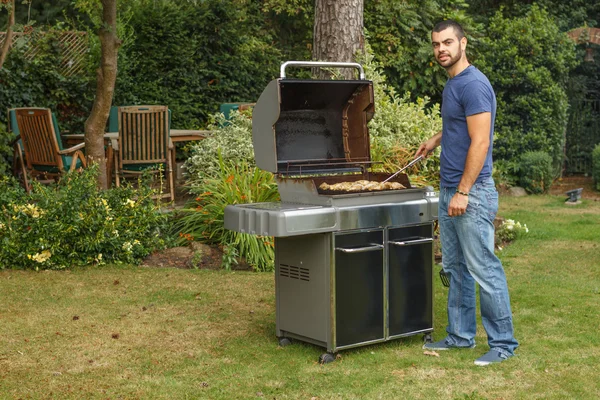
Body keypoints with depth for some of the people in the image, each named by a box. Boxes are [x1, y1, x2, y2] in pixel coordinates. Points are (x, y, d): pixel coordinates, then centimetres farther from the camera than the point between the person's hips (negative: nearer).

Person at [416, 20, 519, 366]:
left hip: (472, 194, -10)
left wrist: (463, 192, -21)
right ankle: (461, 336, 24)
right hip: (450, 191, 10)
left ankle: (504, 343, 5)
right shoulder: (452, 84, 15)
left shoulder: (474, 84, -14)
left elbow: (480, 141, -20)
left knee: (484, 270, -5)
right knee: (455, 268, 14)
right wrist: (436, 139, 21)